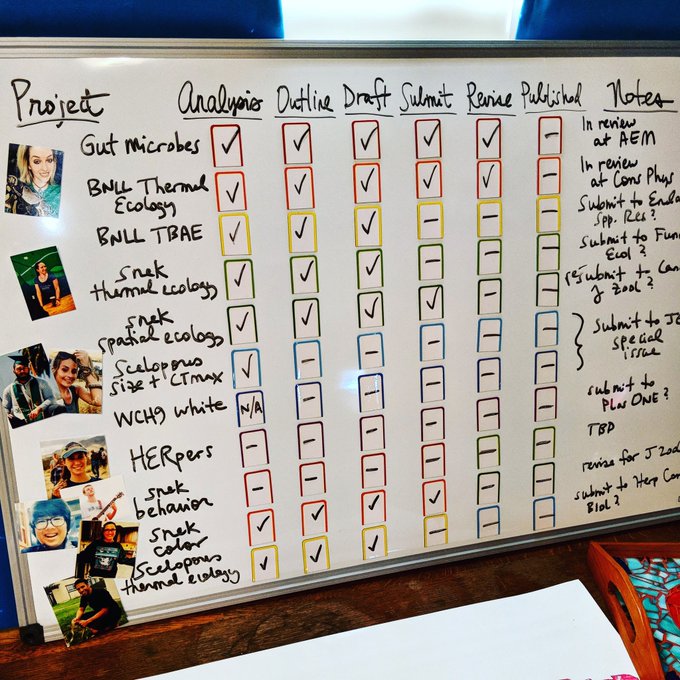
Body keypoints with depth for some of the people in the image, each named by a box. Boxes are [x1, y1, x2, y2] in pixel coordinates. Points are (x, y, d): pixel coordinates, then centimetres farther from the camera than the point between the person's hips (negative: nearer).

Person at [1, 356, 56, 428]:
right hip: (23, 423, 1)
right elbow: (5, 409, 19)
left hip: (43, 418, -1)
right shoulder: (9, 390, 19)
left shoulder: (41, 383, 15)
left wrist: (39, 408, -13)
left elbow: (51, 399, 5)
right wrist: (6, 415, -6)